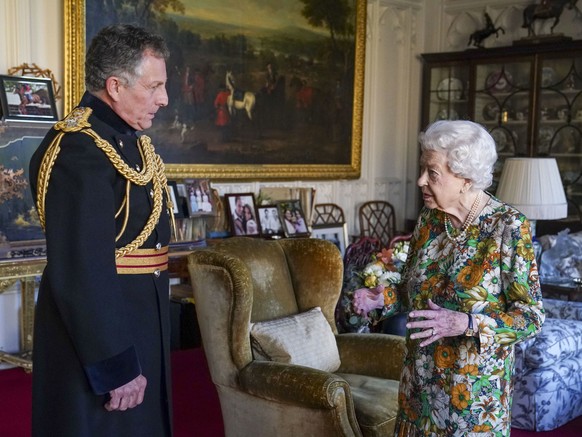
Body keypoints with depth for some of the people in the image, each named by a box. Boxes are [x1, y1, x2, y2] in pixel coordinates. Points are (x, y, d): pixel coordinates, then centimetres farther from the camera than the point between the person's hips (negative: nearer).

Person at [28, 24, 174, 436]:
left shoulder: (132, 139, 8)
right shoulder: (77, 150, -22)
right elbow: (82, 270, -26)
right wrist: (115, 365, -24)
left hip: (140, 324, 9)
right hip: (97, 330, -9)